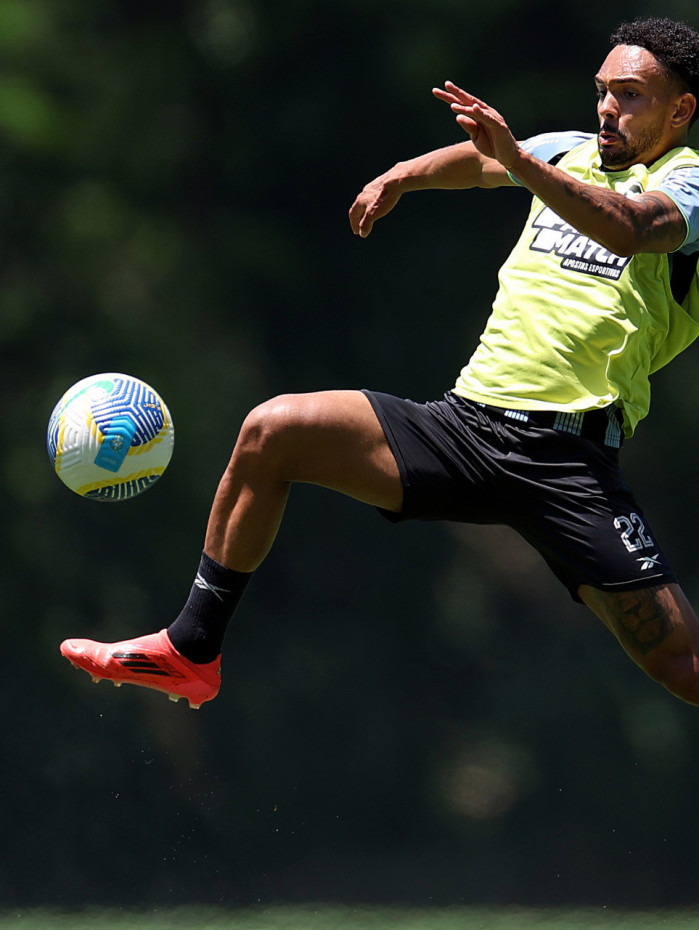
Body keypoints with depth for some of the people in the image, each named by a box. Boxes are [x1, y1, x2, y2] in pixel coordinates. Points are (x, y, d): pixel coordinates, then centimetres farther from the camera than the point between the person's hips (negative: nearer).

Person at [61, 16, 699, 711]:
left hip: (568, 464, -6)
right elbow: (480, 160, 42)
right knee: (271, 430, -9)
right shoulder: (572, 155, 19)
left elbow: (630, 228, -25)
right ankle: (190, 654, 1)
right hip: (468, 417, 6)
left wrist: (518, 161, -34)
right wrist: (402, 176, 27)